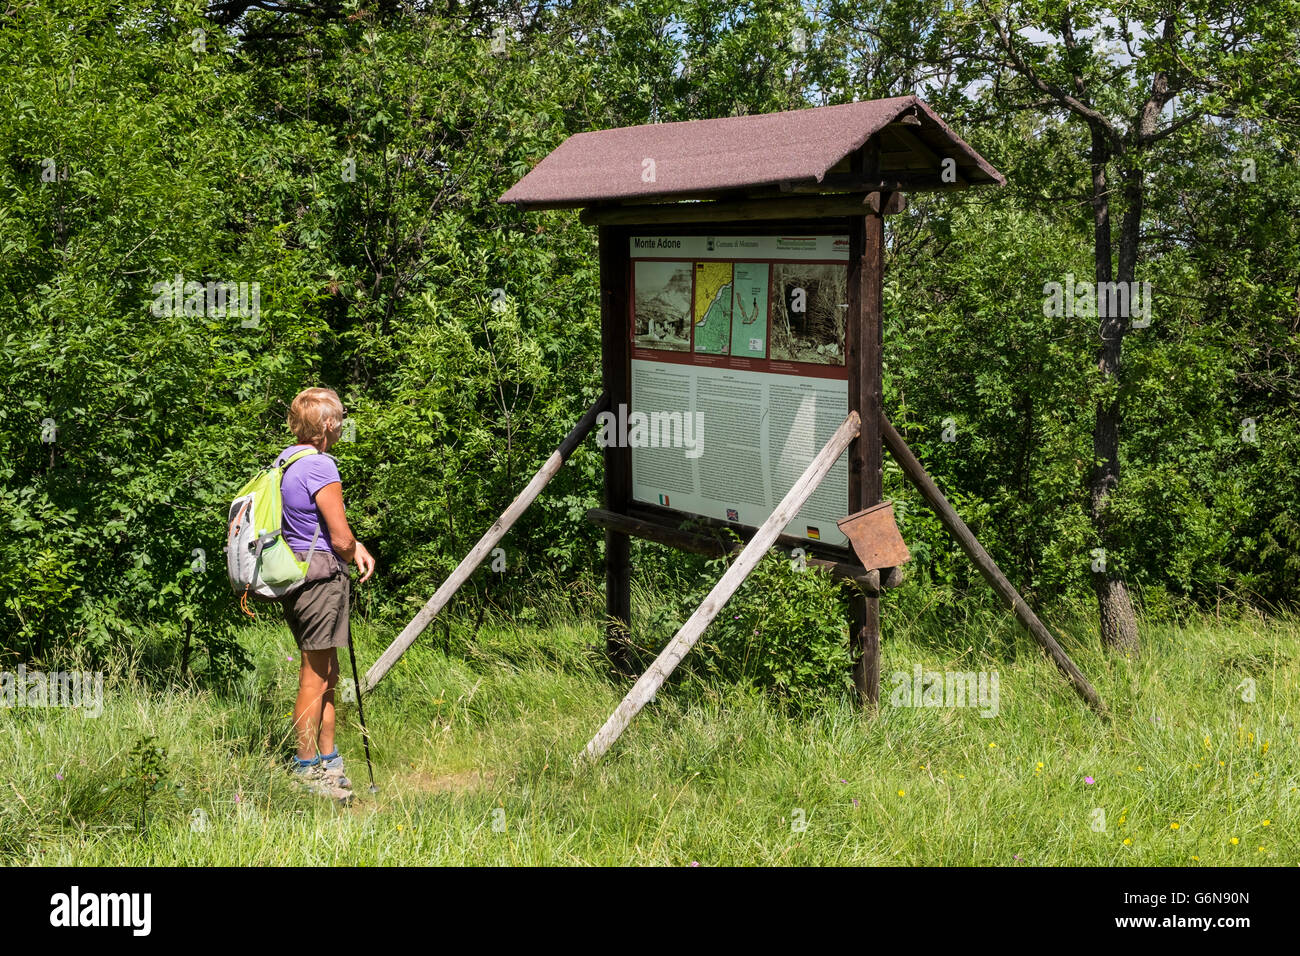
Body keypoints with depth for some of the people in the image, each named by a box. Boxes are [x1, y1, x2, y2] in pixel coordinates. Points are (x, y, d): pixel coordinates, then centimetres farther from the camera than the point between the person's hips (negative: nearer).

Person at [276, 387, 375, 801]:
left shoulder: (284, 461, 11)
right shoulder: (321, 467, -17)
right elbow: (341, 539, -16)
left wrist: (355, 547, 12)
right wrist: (351, 554, 7)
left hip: (293, 573, 9)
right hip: (322, 573, -9)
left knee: (327, 673, 17)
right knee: (315, 676, -1)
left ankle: (327, 758, 25)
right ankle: (308, 766, 7)